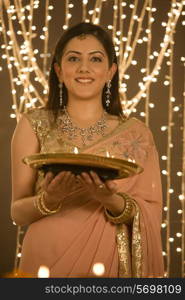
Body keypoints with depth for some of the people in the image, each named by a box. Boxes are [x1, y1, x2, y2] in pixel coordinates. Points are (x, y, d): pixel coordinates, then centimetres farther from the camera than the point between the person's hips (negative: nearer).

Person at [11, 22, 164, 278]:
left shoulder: (136, 133, 0)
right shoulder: (34, 125, -2)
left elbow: (148, 216, -3)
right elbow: (18, 213, -3)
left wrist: (111, 200, -22)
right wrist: (49, 199, -23)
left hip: (111, 265, 1)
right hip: (46, 262, 0)